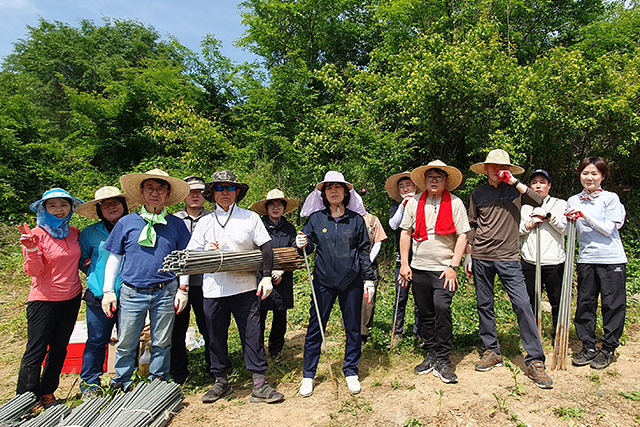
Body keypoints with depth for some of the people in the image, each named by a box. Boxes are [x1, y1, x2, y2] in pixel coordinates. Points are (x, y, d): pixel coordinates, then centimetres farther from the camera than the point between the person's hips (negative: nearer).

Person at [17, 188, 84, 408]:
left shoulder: (75, 233, 5)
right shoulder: (37, 234, -10)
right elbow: (34, 271, -15)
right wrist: (31, 249, -30)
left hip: (72, 298, 5)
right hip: (44, 300, -5)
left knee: (59, 349, 14)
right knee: (36, 351, 1)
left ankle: (47, 393, 30)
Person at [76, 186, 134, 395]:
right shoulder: (90, 233, 7)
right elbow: (79, 260, 17)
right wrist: (94, 275, 8)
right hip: (99, 297, 0)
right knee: (96, 341, 5)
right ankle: (90, 384, 21)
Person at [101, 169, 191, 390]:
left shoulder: (176, 224, 5)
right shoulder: (127, 222, 5)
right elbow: (114, 257, 9)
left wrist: (183, 290, 2)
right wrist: (108, 291, 4)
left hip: (165, 293, 0)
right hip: (132, 293, 0)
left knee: (161, 343, 9)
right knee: (125, 344, 8)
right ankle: (120, 384, 27)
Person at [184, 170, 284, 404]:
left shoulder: (251, 218, 4)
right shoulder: (204, 223, 9)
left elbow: (266, 248, 3)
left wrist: (266, 277, -7)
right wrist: (207, 252, -10)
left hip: (245, 287, -2)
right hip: (213, 289, 2)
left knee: (252, 335, -1)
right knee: (216, 337, 10)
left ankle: (259, 384, 9)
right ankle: (221, 381, 27)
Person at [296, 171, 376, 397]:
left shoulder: (356, 220, 3)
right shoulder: (316, 219, 2)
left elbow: (364, 251, 7)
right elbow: (309, 247, 4)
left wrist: (369, 279, 4)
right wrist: (302, 245, -19)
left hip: (352, 281, 1)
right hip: (324, 281, 0)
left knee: (353, 327, 9)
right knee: (315, 327, 3)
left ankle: (351, 372, 27)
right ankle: (308, 374, 19)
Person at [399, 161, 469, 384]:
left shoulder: (455, 203, 0)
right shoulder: (414, 202, 6)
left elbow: (462, 236, -2)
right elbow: (405, 232, 9)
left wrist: (453, 267, -9)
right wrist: (404, 263, 2)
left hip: (444, 269, -3)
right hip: (419, 268, 3)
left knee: (442, 308, -16)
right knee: (425, 313, 10)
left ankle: (443, 361, -1)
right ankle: (431, 355, 26)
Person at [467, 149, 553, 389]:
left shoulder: (515, 190, 4)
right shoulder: (478, 193, 10)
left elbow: (538, 201, -13)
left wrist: (514, 181, -13)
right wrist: (468, 254, 11)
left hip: (508, 257, -2)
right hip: (481, 257, 3)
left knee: (522, 304, -9)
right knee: (484, 305, 7)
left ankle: (535, 360, 0)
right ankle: (492, 351, 21)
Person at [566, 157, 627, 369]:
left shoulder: (611, 198, 0)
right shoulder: (573, 201, 9)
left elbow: (609, 229, -9)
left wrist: (585, 216, -18)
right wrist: (571, 220, -11)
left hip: (612, 259, -3)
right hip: (586, 260, 3)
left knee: (612, 304, 4)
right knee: (585, 304, 6)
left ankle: (608, 349, 18)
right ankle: (588, 347, 18)